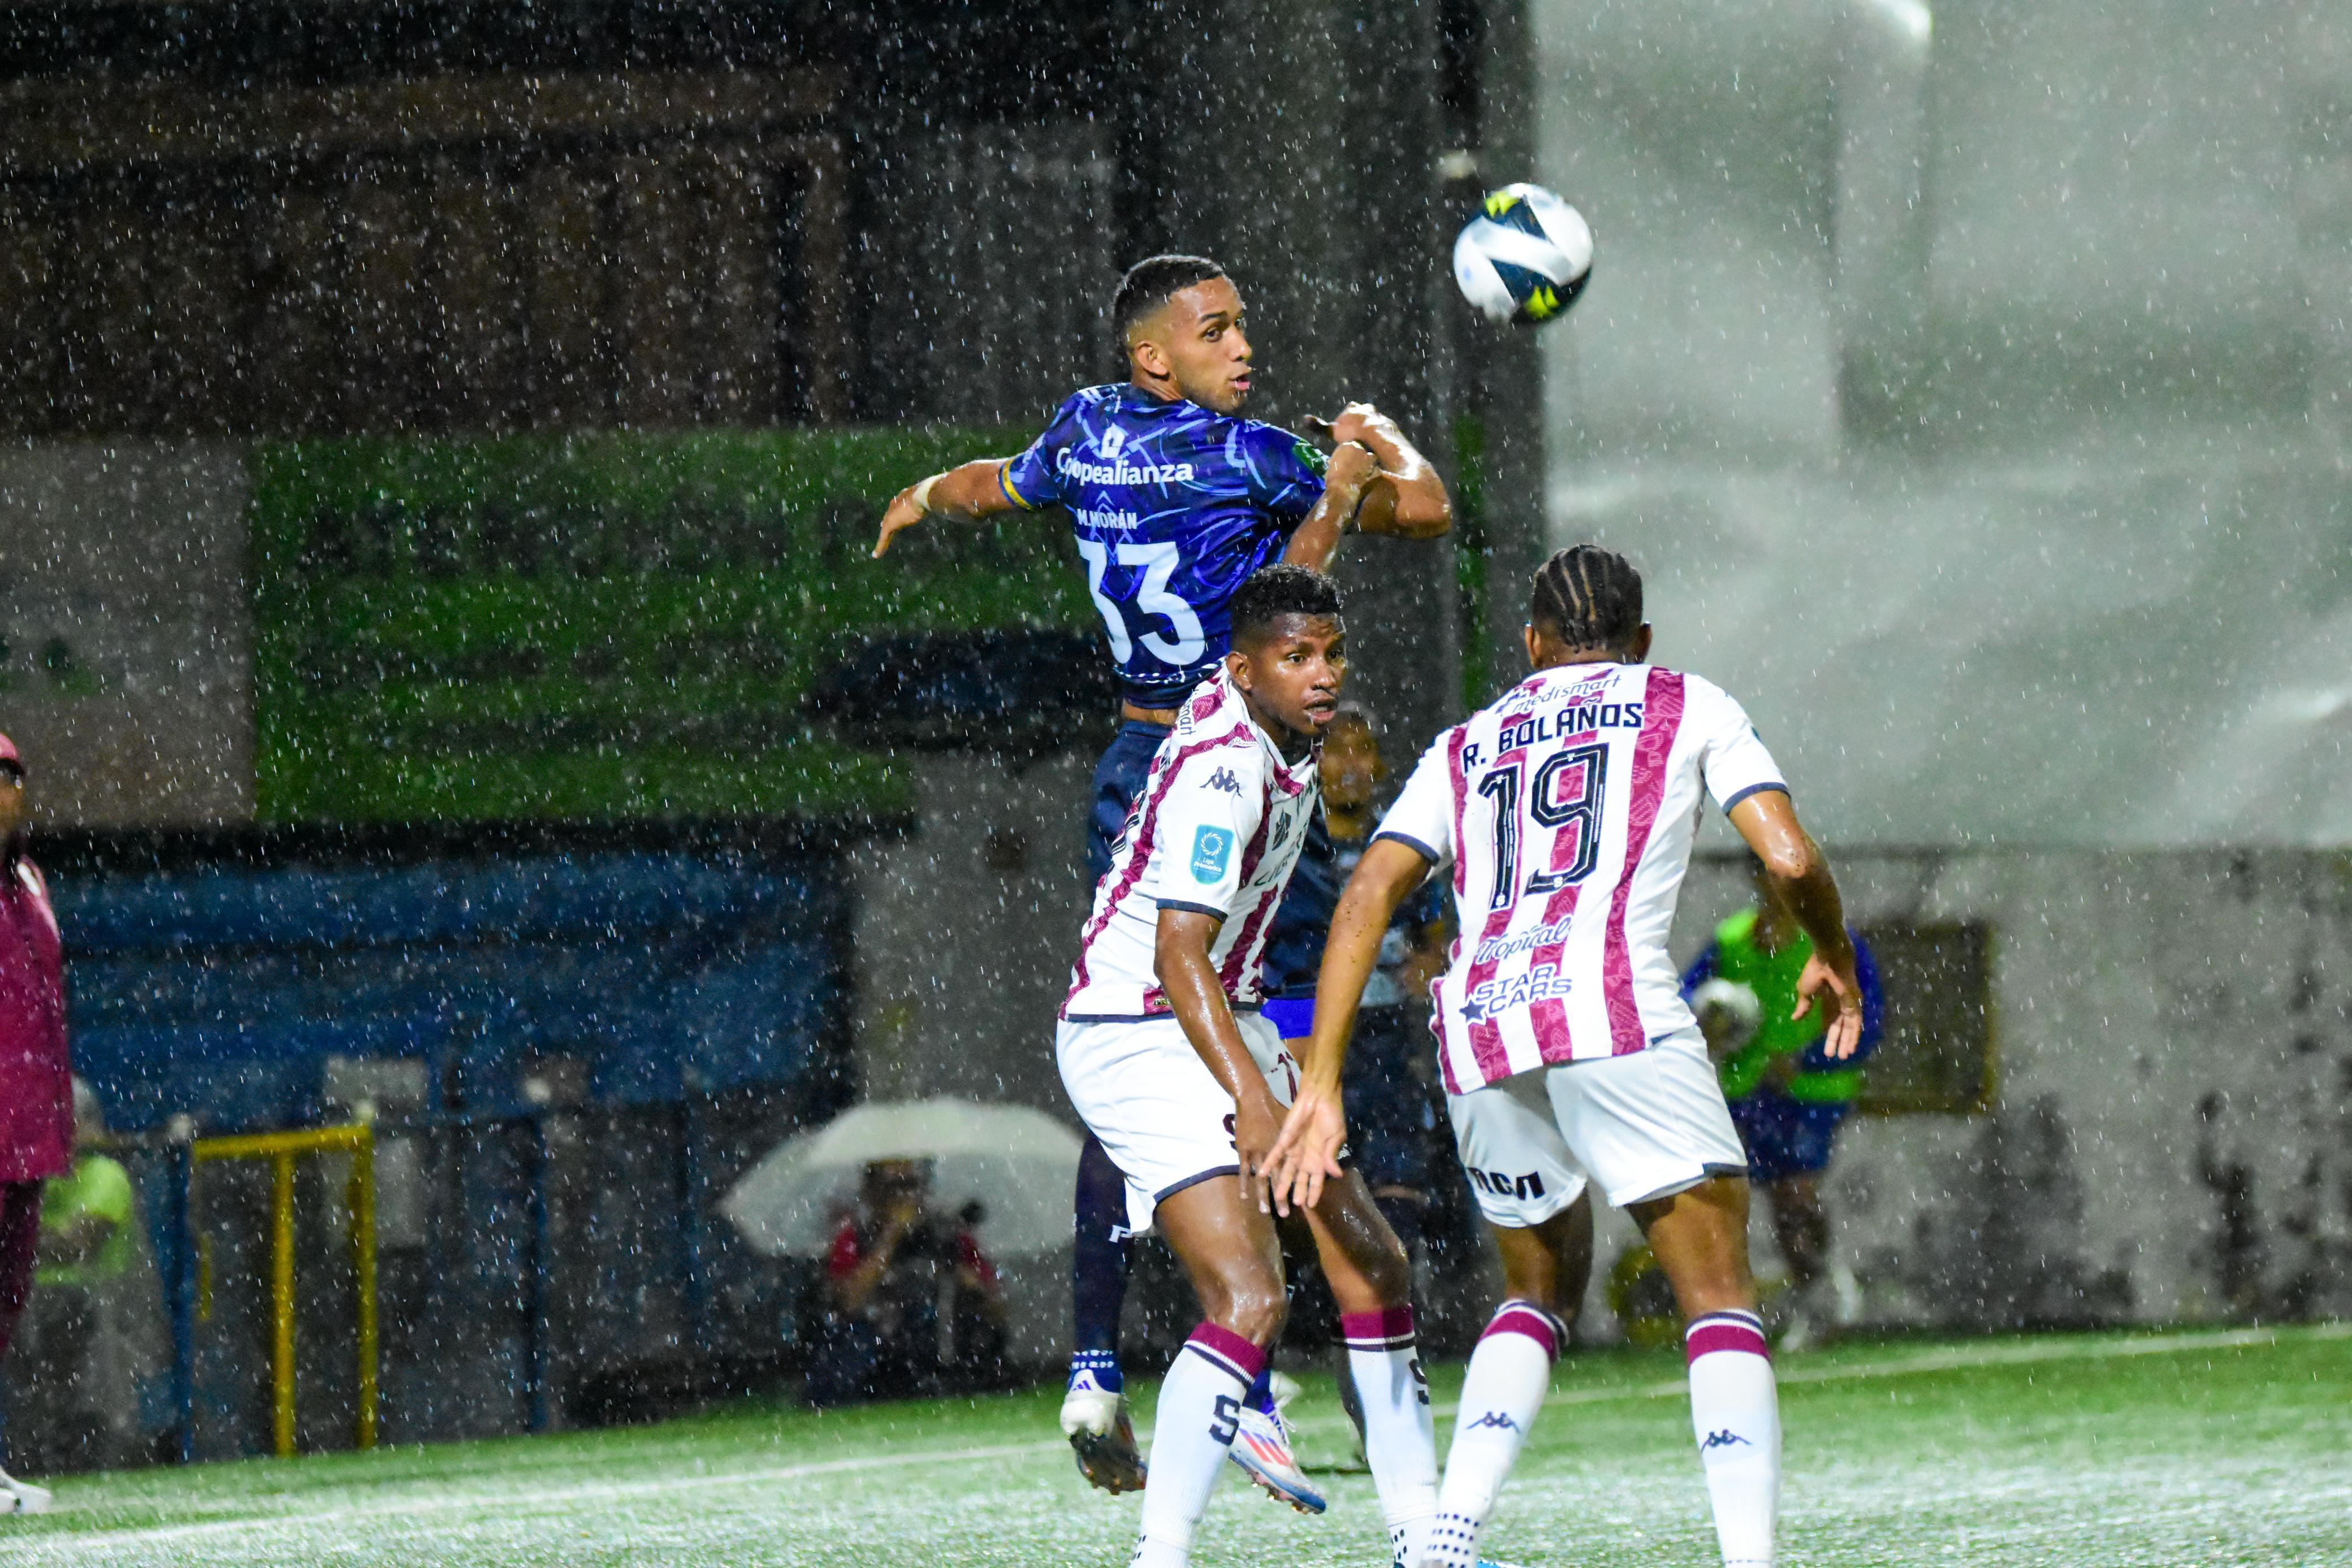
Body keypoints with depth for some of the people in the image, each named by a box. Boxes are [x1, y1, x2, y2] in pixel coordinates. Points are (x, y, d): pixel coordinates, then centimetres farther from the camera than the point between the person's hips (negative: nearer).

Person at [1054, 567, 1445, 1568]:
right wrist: (1250, 1094, -36)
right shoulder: (1225, 770, -23)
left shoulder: (1260, 721, 6)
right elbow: (1178, 951, -29)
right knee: (1250, 1298, -23)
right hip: (1138, 1042, -10)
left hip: (1223, 1027, 10)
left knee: (1371, 1262, 12)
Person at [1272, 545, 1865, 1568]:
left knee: (1537, 1286, 24)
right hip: (1615, 1005, -4)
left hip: (1477, 1033, 4)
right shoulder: (1688, 708, 19)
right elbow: (1791, 860, 6)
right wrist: (1835, 958, 26)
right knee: (1720, 1298, 1)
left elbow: (1368, 895, 15)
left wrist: (1321, 1084, 13)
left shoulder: (1466, 745, 27)